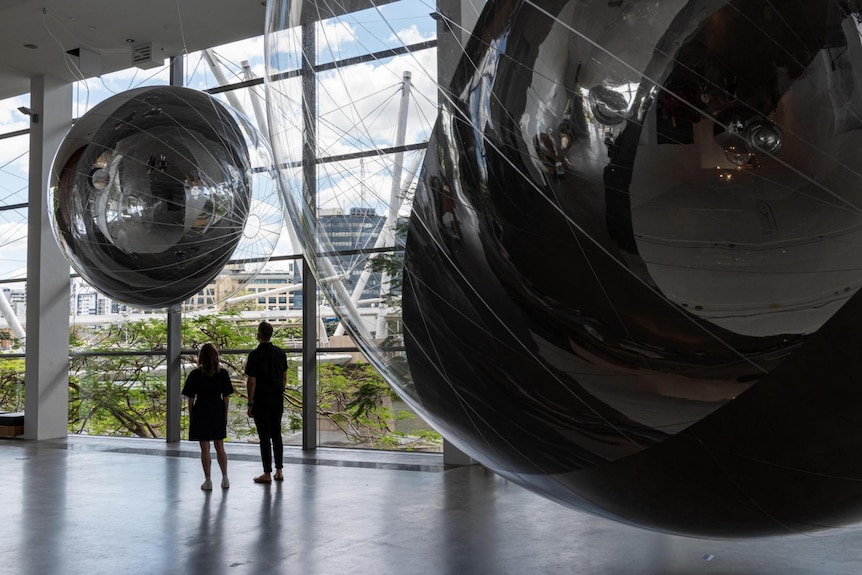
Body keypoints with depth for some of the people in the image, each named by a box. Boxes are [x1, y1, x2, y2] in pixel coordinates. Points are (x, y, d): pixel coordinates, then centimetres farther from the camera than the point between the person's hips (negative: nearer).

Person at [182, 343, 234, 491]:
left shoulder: (195, 374, -7)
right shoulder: (222, 373, -3)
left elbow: (191, 398, -4)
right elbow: (226, 397, 0)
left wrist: (191, 417, 6)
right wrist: (225, 415, 9)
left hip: (201, 412, -2)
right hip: (218, 412, 2)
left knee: (205, 448, 5)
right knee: (220, 446, 14)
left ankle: (208, 481, 8)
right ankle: (225, 478, 16)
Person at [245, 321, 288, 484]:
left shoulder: (255, 354, -13)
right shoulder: (280, 353, 3)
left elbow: (252, 382, -13)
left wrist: (250, 403, -7)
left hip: (261, 400, -5)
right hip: (278, 399, 5)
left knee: (264, 436, 0)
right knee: (276, 434, 13)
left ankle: (267, 473, 5)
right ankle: (279, 471, 16)